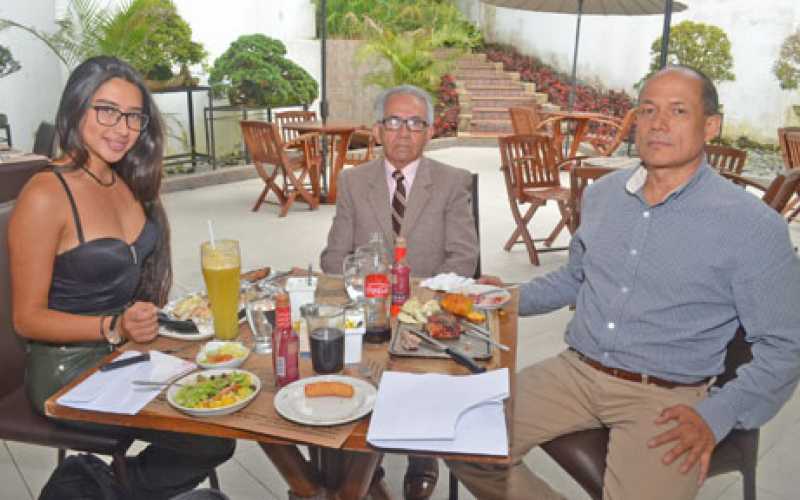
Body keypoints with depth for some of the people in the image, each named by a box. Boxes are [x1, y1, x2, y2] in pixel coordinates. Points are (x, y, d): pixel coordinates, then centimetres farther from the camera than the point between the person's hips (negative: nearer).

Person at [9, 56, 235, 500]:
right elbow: (27, 319, -13)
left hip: (132, 353, 8)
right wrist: (115, 328, -25)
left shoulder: (128, 183, 7)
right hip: (70, 369, -7)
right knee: (212, 439, -19)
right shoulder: (45, 196, -15)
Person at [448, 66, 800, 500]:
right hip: (575, 371, 4)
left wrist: (715, 416, -16)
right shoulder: (602, 193, 6)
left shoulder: (753, 226, -9)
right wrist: (510, 299, 7)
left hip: (665, 398, -3)